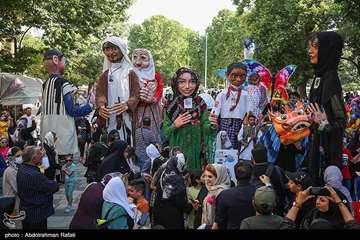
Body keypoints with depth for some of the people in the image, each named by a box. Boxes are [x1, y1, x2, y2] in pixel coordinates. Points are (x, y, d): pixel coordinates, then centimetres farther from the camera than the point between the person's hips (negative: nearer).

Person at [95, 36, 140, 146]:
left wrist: (127, 105, -23)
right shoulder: (105, 75, 17)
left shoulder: (130, 73, 7)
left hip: (126, 119, -2)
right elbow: (99, 93, 6)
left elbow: (136, 93, -2)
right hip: (109, 120, 2)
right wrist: (101, 106, -17)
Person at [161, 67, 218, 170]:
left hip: (196, 153, 1)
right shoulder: (170, 106, -5)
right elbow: (165, 133, -1)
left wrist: (212, 126, -20)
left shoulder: (201, 104, -3)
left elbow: (205, 129, -1)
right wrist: (175, 126, -18)